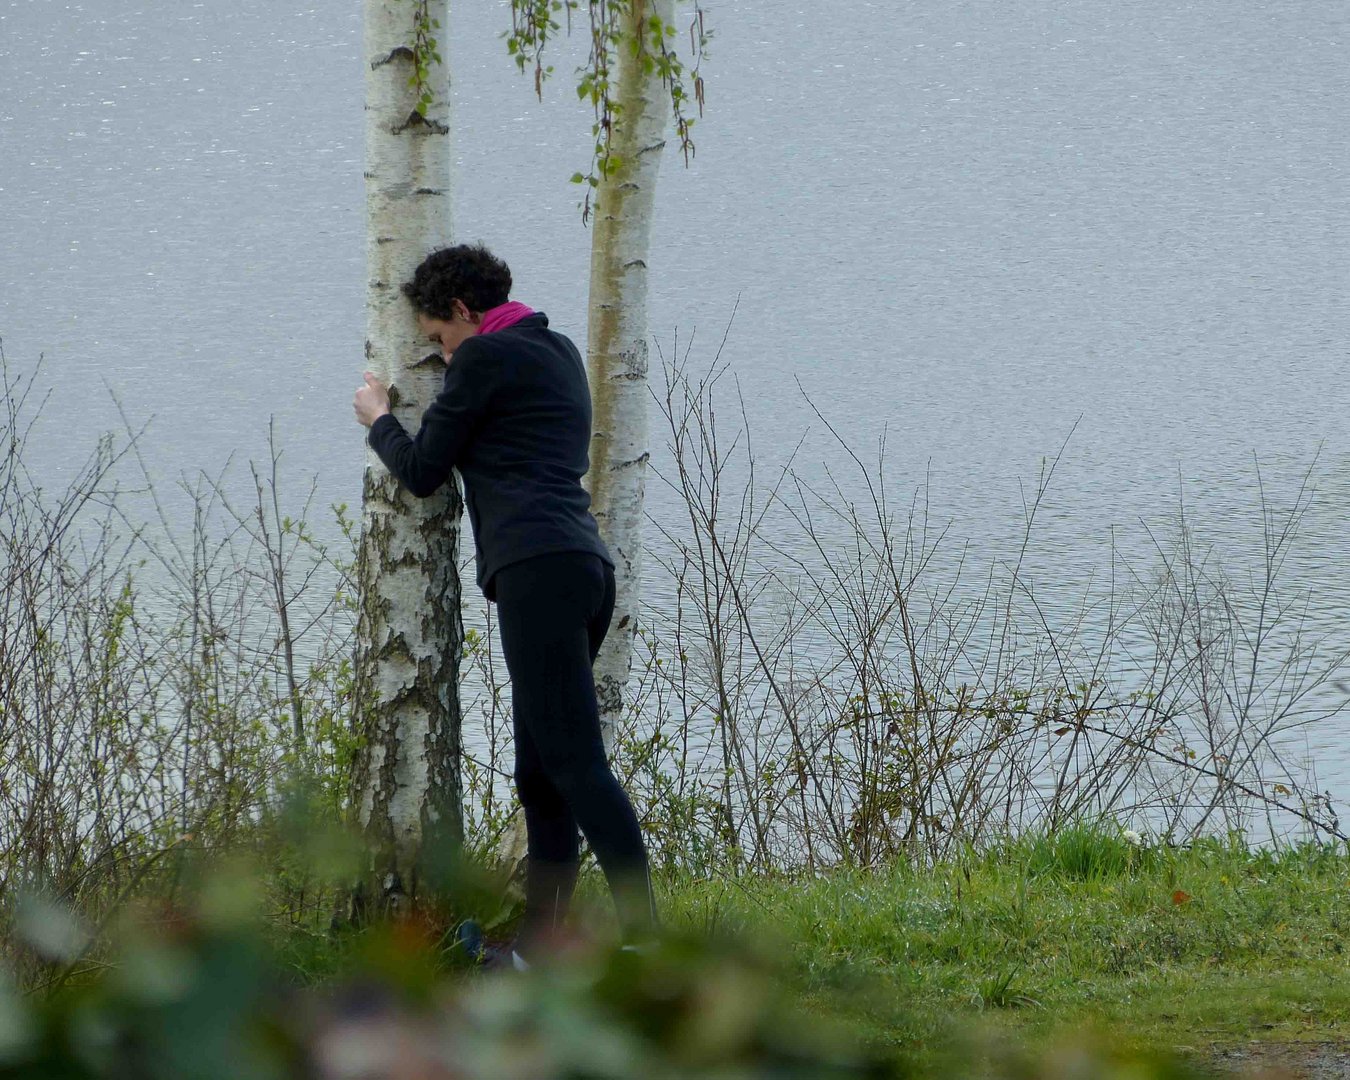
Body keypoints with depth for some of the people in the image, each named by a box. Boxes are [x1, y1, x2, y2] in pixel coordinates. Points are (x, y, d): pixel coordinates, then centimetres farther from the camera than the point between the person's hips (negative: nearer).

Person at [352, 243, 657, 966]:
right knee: (541, 777, 9)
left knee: (576, 764, -16)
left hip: (537, 570, -9)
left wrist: (378, 420, 24)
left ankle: (645, 940, -26)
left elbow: (421, 472, 4)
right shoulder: (559, 351, 24)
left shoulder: (484, 357, -1)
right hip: (587, 566, 9)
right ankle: (538, 948, 7)